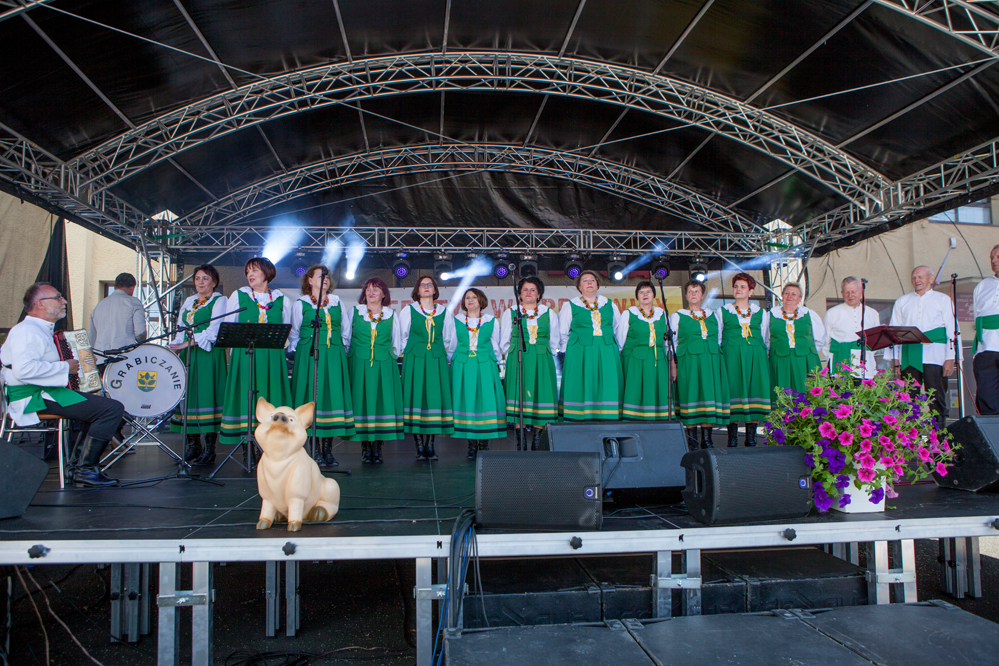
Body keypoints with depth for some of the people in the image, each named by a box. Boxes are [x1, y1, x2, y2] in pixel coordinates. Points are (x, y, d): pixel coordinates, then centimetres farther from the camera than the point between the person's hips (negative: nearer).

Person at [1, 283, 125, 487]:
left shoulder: (40, 329, 19)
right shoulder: (28, 331, -15)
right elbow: (24, 369, -32)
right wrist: (65, 367, -21)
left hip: (44, 392, 11)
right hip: (35, 398, -11)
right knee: (113, 408, -21)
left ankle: (78, 462, 14)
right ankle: (85, 470, -14)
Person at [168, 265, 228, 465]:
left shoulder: (219, 300, 1)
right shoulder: (188, 302, 22)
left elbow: (213, 331, -10)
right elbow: (180, 329, 22)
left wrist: (189, 343, -17)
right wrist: (174, 347, 5)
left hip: (209, 355, -6)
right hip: (188, 356, 6)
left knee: (207, 395, -9)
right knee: (188, 395, 3)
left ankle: (209, 450, -5)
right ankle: (193, 445, 13)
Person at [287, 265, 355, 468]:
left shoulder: (337, 303, 14)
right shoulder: (300, 304, 5)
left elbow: (346, 331, 20)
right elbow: (294, 334, 11)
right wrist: (300, 353, 6)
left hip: (334, 357, 3)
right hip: (308, 357, -3)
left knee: (333, 397, -2)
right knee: (312, 399, -6)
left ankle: (328, 449, 3)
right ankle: (315, 450, 0)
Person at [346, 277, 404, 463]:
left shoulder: (391, 315, 9)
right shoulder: (355, 312, 9)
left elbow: (397, 344, 15)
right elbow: (346, 339, 13)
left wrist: (389, 359, 8)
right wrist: (352, 358, 8)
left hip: (384, 365, 0)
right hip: (359, 365, 0)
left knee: (383, 401, -4)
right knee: (361, 401, -3)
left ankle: (377, 446, 3)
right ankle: (365, 447, 4)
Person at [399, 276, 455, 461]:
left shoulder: (444, 312, 13)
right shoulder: (408, 310, 9)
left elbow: (449, 339, 18)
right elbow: (402, 337, 11)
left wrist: (443, 355, 11)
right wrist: (410, 354, 7)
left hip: (437, 361, 2)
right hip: (414, 361, -1)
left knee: (436, 397, -3)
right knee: (416, 396, -6)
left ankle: (431, 445, 5)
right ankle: (419, 447, 0)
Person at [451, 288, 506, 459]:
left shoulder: (491, 321, 9)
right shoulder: (456, 320, 10)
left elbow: (495, 346, 14)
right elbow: (452, 345, 15)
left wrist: (495, 364, 11)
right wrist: (452, 363, 11)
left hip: (485, 366, 0)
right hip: (462, 366, 1)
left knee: (485, 401, -6)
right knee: (465, 401, -2)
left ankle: (484, 444, 2)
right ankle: (472, 445, 6)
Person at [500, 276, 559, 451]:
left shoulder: (549, 313, 14)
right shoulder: (509, 313, 12)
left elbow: (554, 343, 15)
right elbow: (504, 343, 13)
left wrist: (542, 357, 8)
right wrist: (513, 358, 7)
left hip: (542, 362, 1)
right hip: (517, 362, -1)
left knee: (541, 396, -6)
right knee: (518, 397, -9)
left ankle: (536, 443, 1)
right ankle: (521, 444, -4)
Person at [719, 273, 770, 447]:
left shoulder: (761, 313, 14)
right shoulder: (723, 312, 10)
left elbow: (766, 340, 17)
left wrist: (761, 356, 7)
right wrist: (720, 358, 0)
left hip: (755, 357, 2)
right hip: (731, 357, -2)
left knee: (755, 389, -4)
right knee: (733, 389, -7)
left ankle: (751, 437, 4)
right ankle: (732, 438, -1)